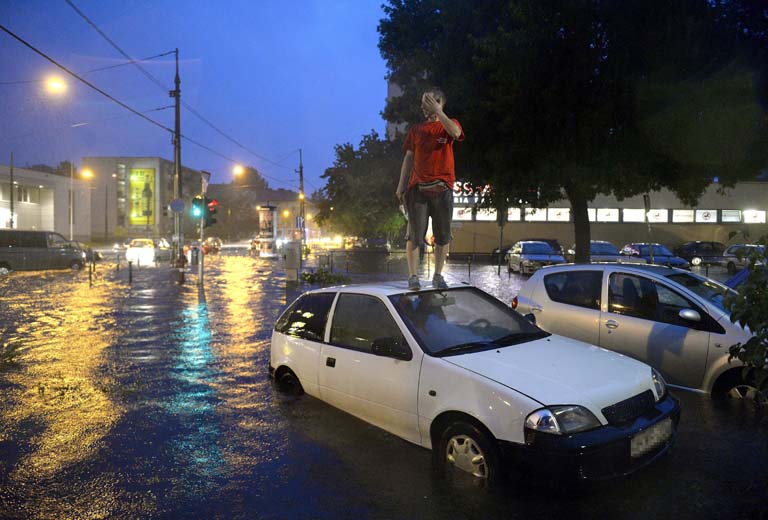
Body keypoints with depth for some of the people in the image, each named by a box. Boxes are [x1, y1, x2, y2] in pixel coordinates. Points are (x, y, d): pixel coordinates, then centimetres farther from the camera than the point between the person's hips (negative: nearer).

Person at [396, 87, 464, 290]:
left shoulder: (449, 125, 7)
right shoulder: (416, 130, 14)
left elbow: (456, 133, -19)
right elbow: (409, 158, 13)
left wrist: (437, 111, -21)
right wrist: (401, 186, 5)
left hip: (442, 188, -1)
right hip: (417, 187, 1)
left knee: (443, 235, 4)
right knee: (415, 234, -4)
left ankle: (438, 276, 14)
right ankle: (413, 276, 1)